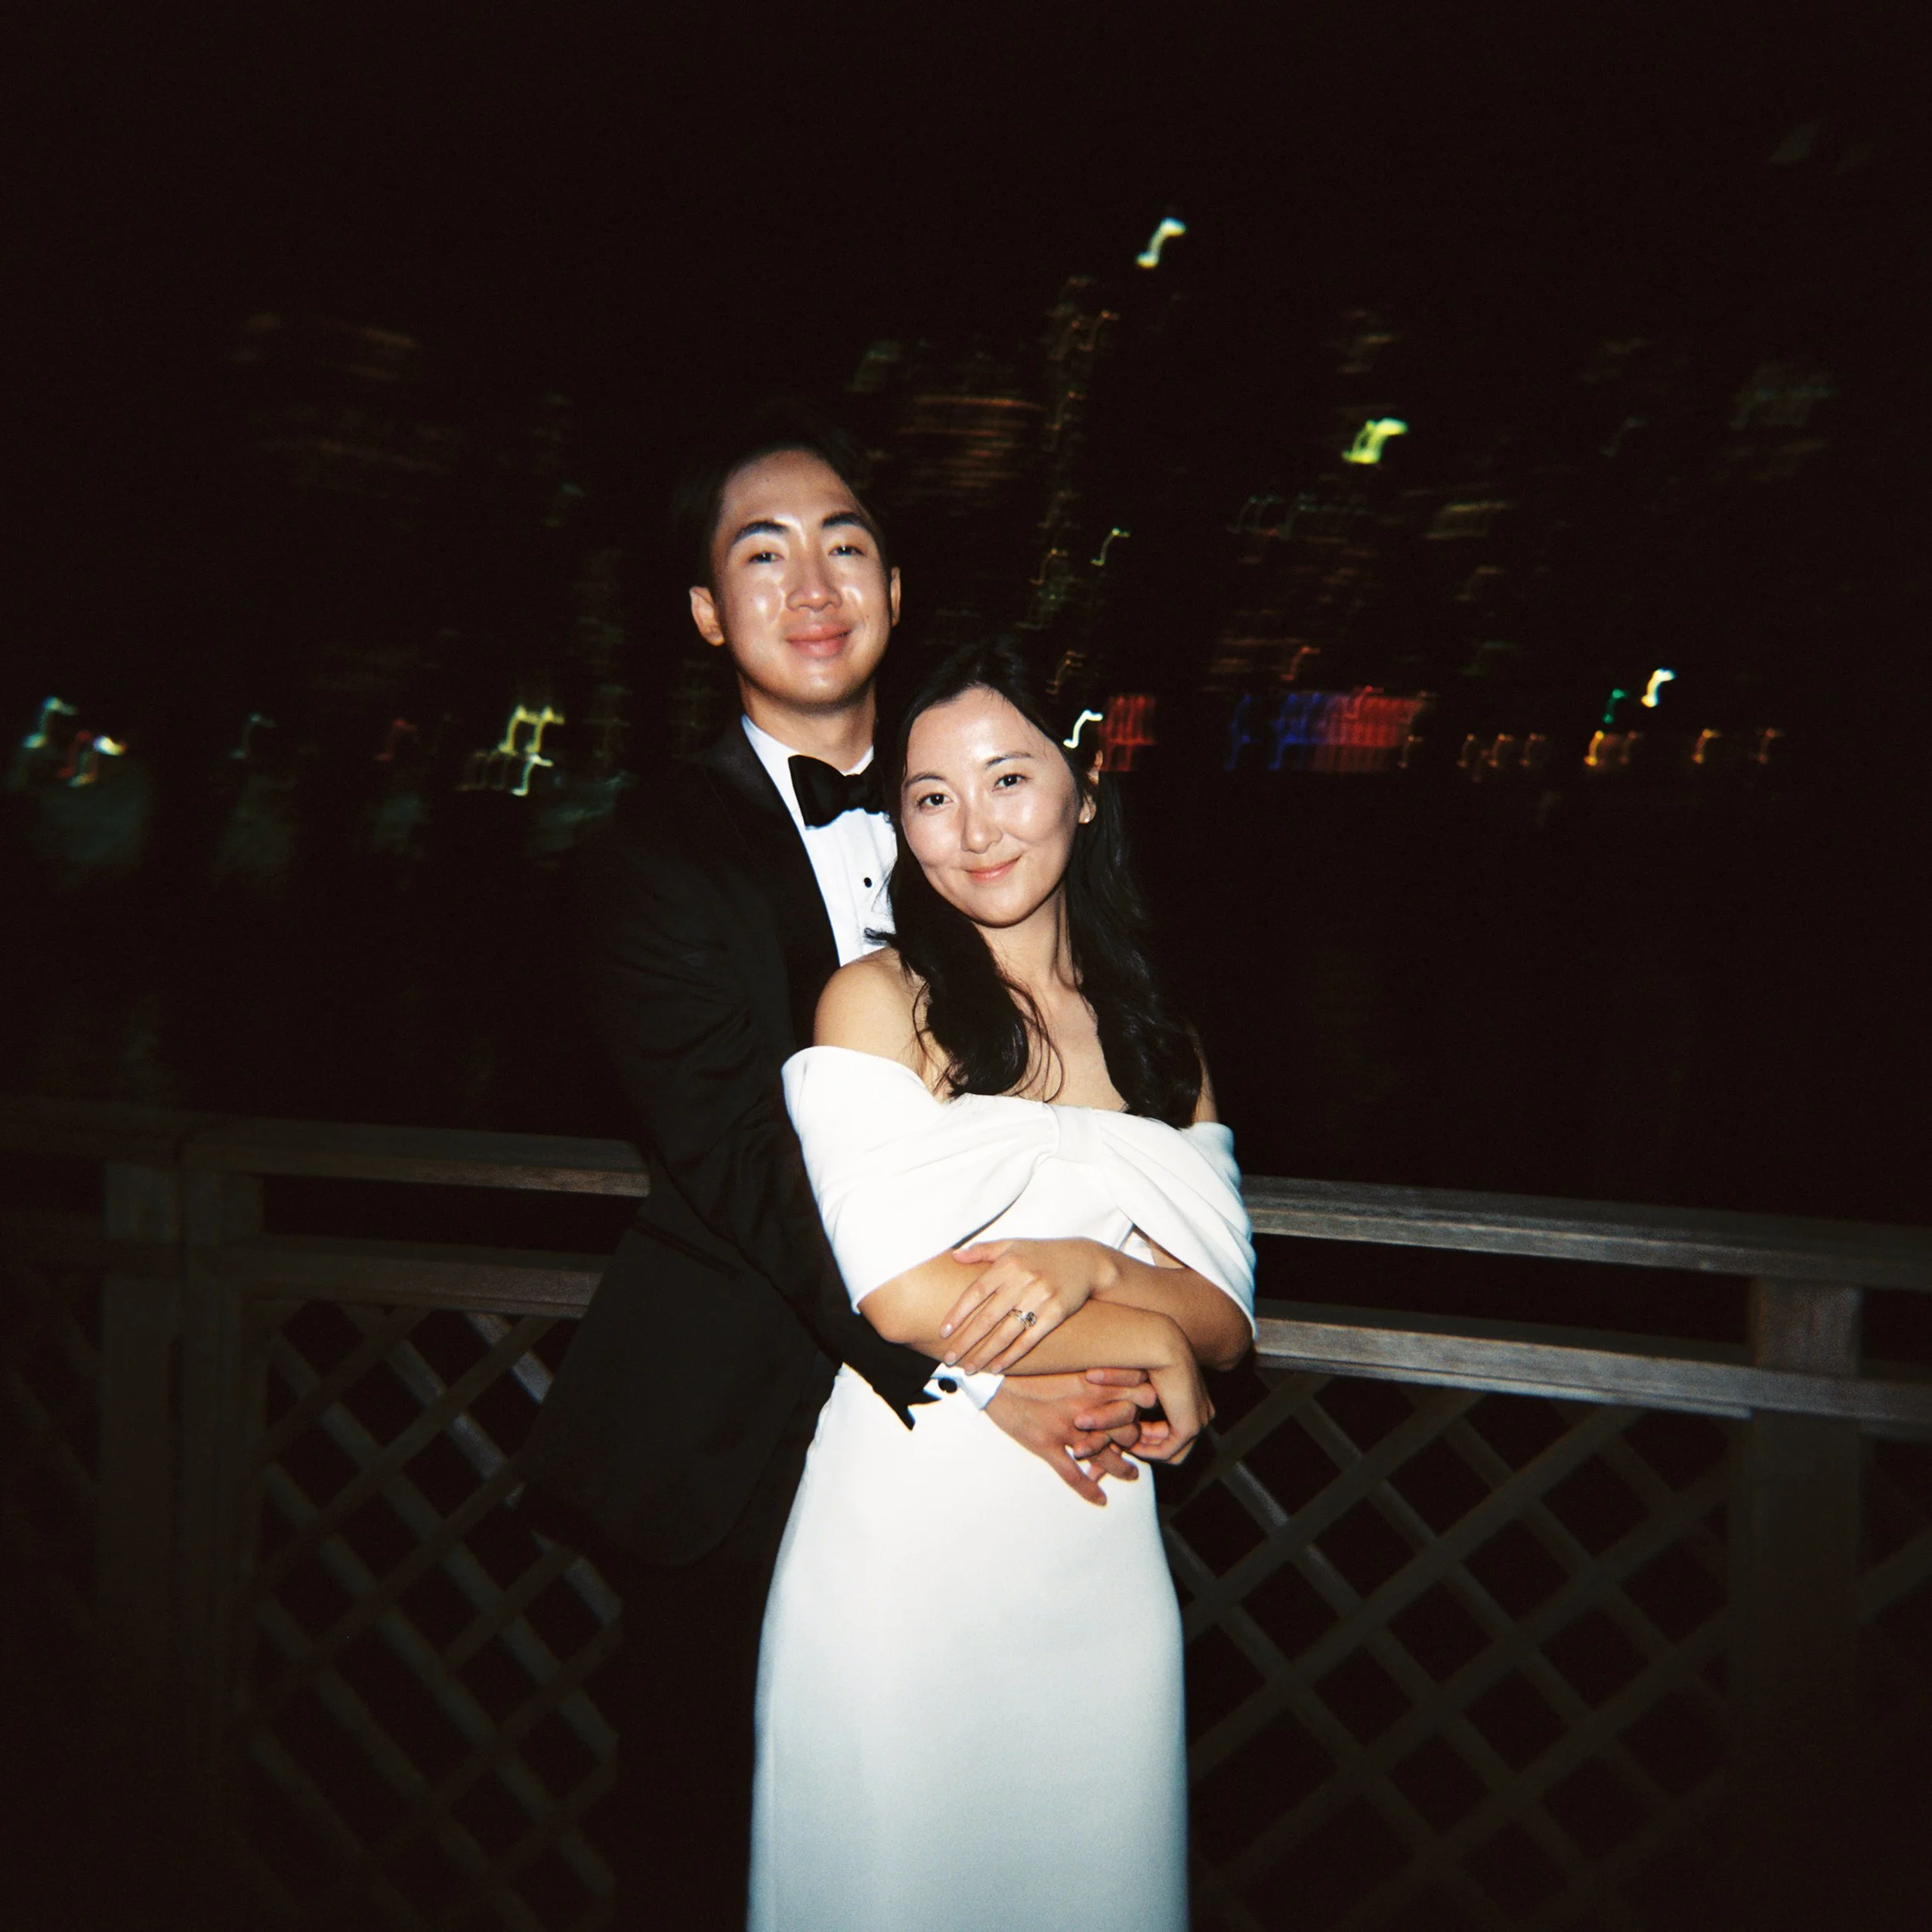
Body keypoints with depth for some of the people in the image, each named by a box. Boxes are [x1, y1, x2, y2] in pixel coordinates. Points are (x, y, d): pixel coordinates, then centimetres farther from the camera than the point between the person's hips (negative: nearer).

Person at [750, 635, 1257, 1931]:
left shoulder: (1158, 1038, 8)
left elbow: (1226, 1325, 2)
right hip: (906, 1543, -4)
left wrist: (1091, 1266, -17)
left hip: (1099, 1551, 4)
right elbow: (902, 1297, -15)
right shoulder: (878, 1000, -4)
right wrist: (1144, 1339, -7)